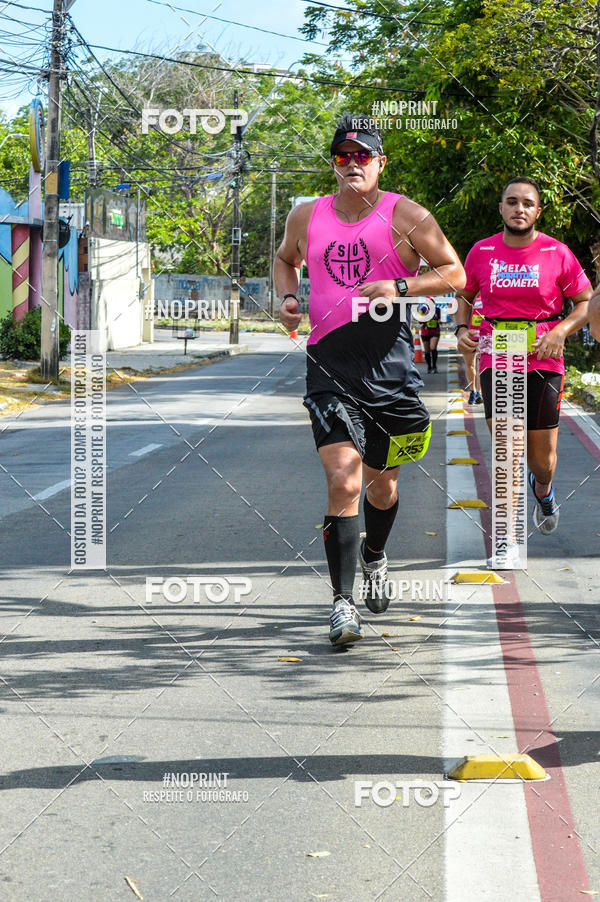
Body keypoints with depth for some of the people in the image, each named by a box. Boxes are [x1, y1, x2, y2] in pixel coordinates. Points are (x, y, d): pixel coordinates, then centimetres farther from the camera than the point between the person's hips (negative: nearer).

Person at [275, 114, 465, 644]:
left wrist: (399, 289, -15)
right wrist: (287, 297, 8)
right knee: (343, 482, -15)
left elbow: (454, 273, 0)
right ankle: (343, 602, -10)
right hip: (330, 367, 0)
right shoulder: (307, 217, 8)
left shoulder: (404, 215, -1)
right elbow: (285, 259, 28)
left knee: (381, 481, 16)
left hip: (391, 368, 0)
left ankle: (374, 557, 47)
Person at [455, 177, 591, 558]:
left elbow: (586, 302, 5)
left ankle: (543, 489, 45)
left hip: (543, 361, 0)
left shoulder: (557, 253, -2)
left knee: (543, 453, 8)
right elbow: (464, 294, 19)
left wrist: (559, 332, -12)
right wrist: (463, 329, 1)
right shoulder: (482, 252, 3)